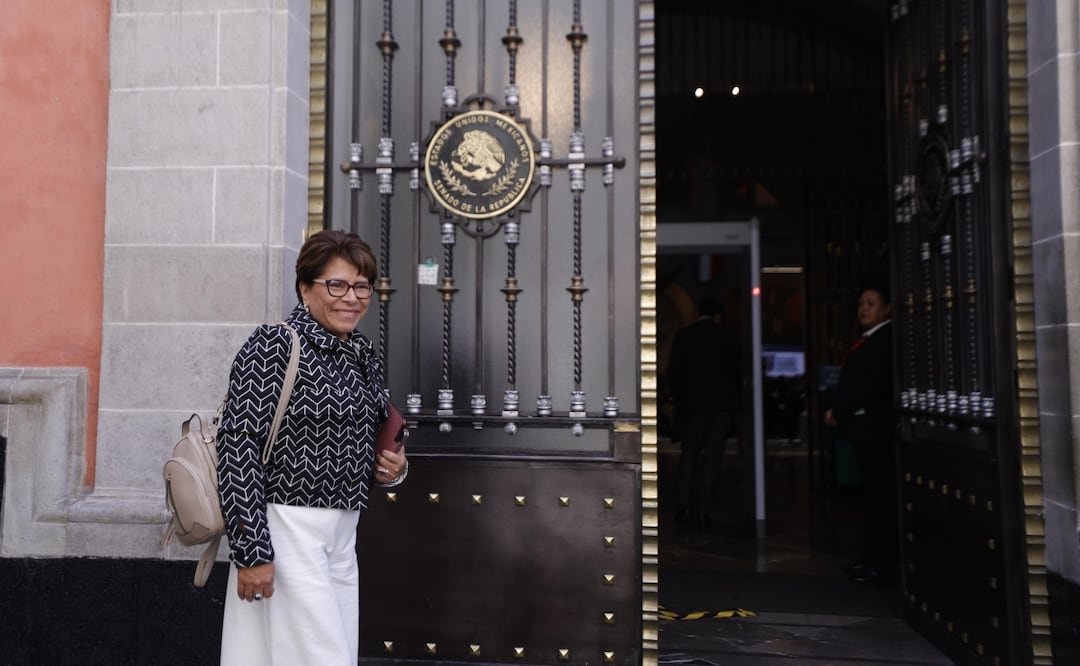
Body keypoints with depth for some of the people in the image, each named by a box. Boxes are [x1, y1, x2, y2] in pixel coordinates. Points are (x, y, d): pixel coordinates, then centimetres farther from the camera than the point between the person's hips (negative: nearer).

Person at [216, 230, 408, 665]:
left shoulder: (364, 358, 10)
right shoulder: (271, 347, -12)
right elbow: (238, 450, -16)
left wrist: (391, 470, 0)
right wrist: (251, 552, -18)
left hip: (343, 535, 8)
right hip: (288, 531, -7)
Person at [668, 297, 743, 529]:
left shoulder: (683, 336, 0)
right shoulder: (728, 337, 3)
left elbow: (673, 373, -1)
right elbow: (737, 373, 6)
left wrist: (679, 401, 10)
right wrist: (735, 403, 14)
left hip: (694, 403, 0)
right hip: (724, 405, 1)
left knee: (689, 453, 11)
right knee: (713, 456, 4)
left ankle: (685, 504, -2)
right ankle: (703, 510, 1)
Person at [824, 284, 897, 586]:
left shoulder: (887, 338, -13)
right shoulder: (870, 340, 18)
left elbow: (871, 383, -20)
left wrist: (838, 411, -13)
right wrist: (838, 411, 6)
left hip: (876, 429, -10)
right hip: (866, 428, 10)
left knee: (880, 496, -5)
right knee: (872, 495, 13)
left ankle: (882, 566, -1)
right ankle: (873, 559, 20)